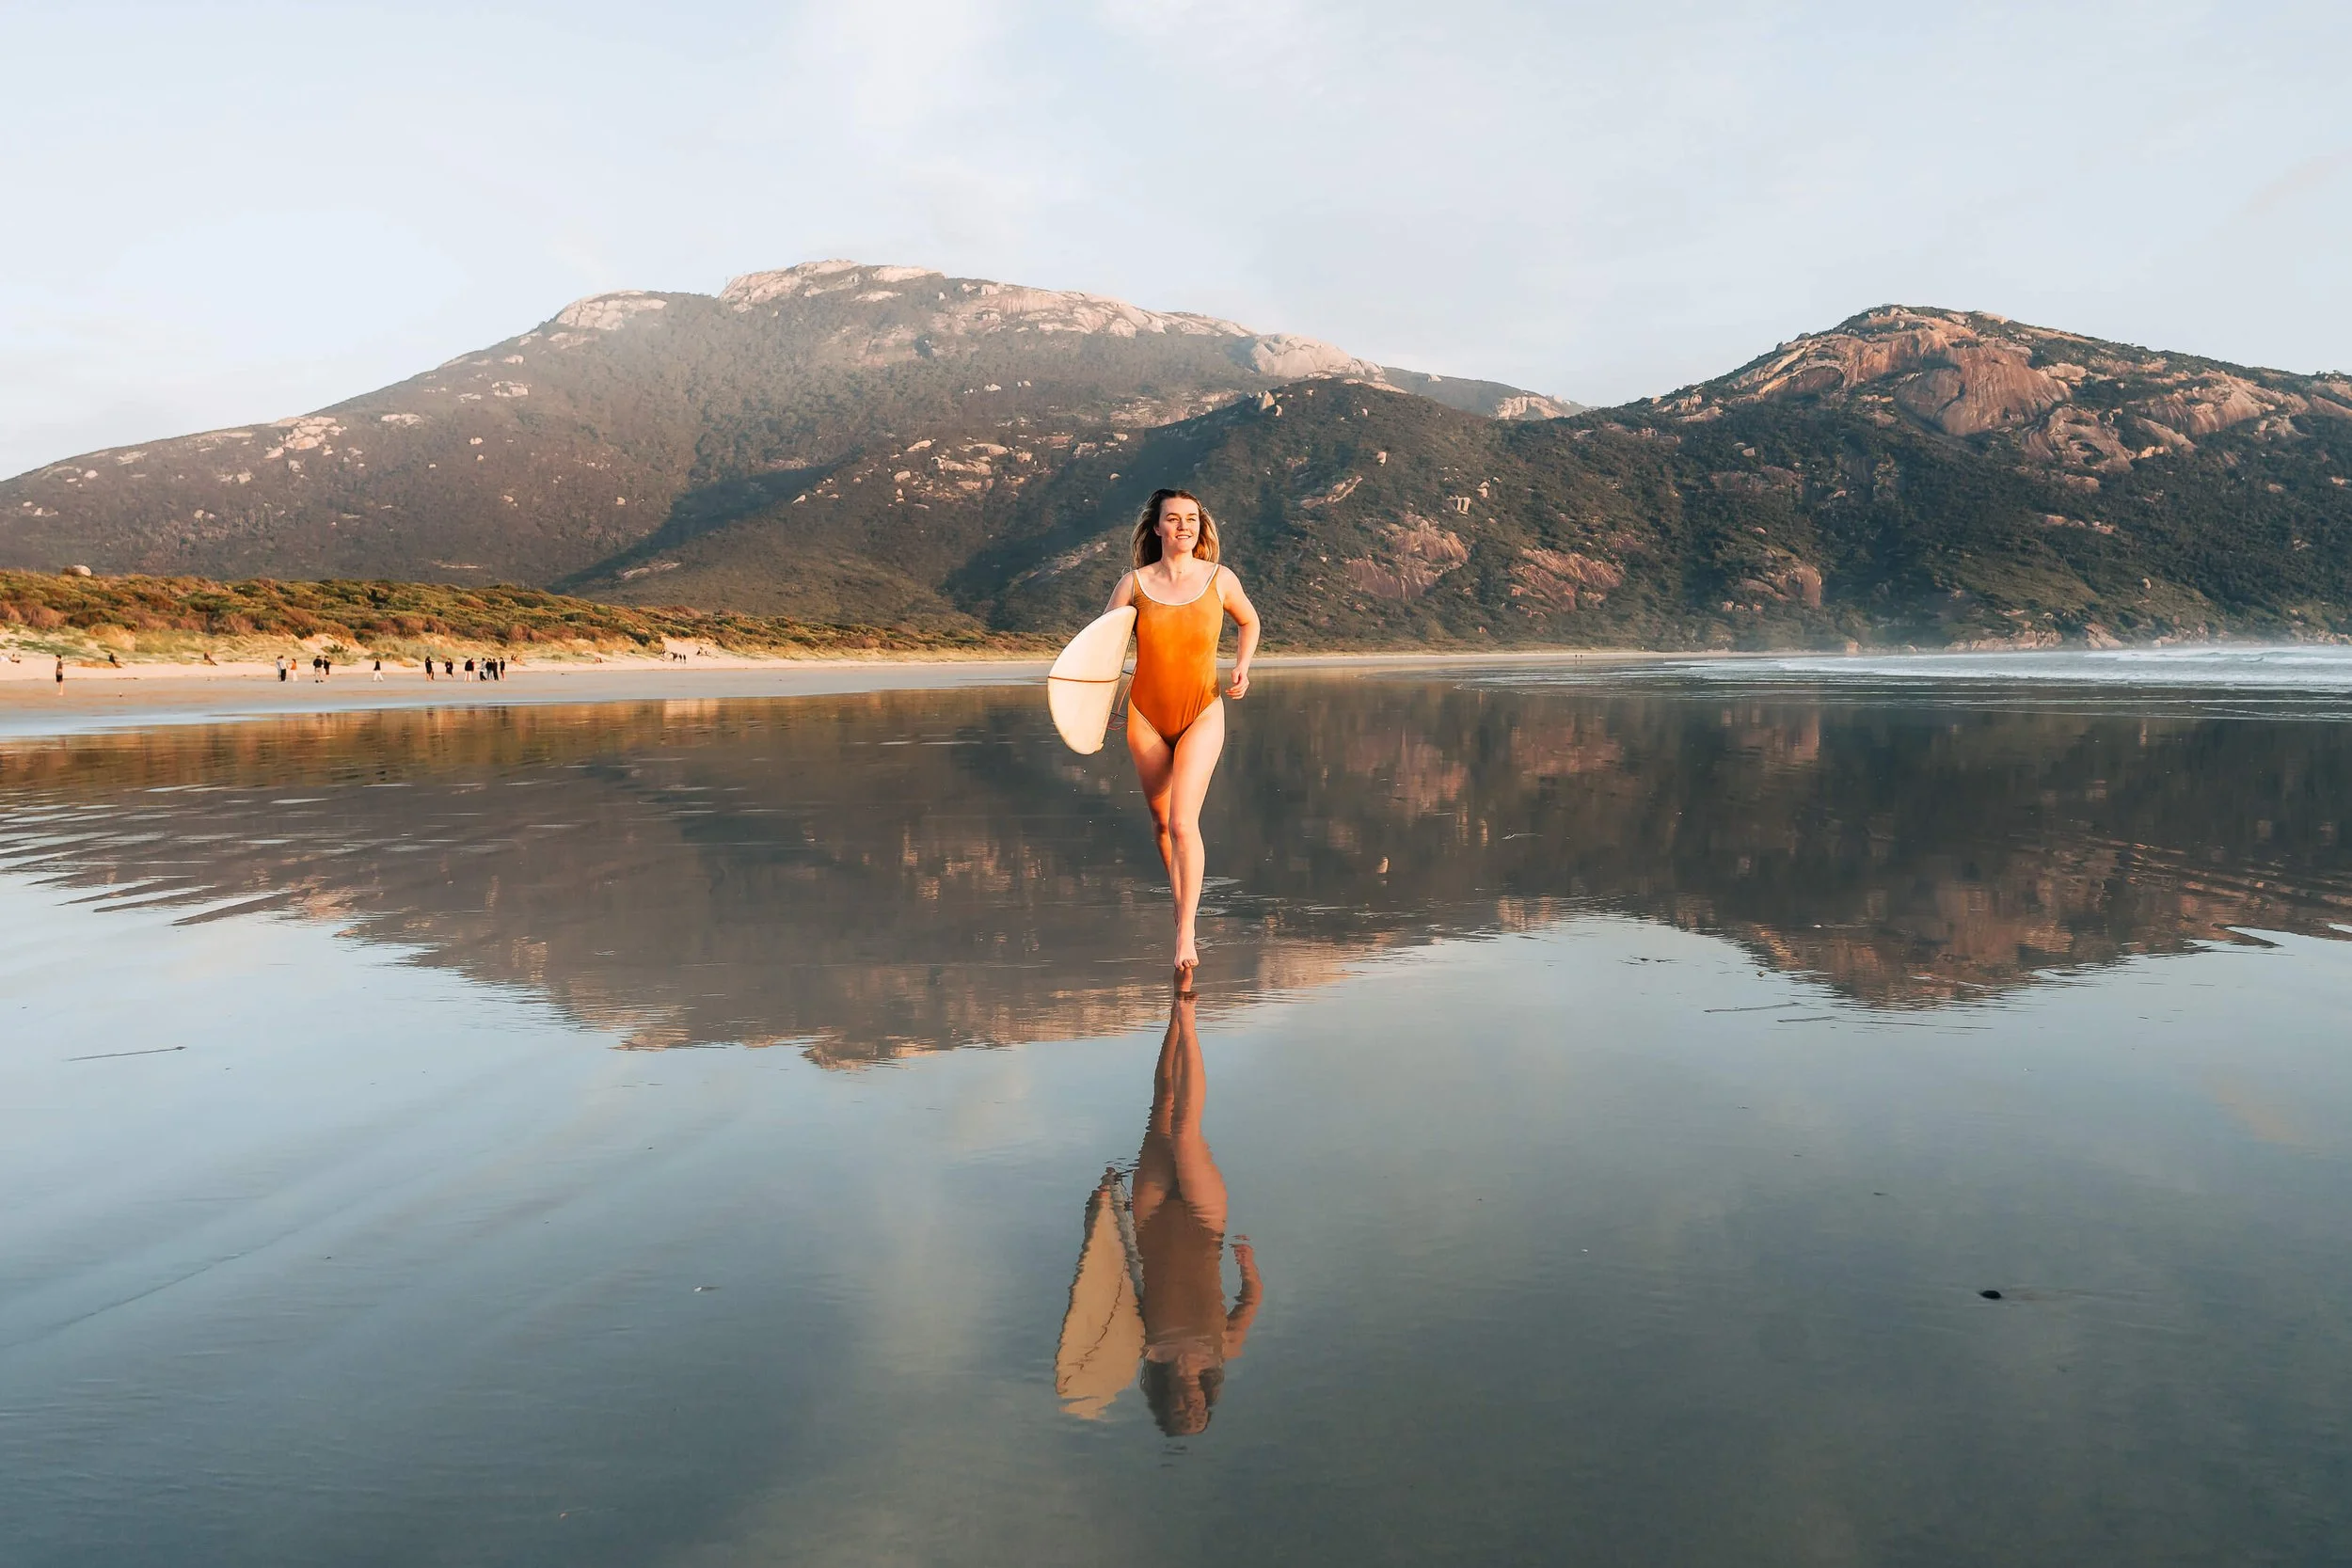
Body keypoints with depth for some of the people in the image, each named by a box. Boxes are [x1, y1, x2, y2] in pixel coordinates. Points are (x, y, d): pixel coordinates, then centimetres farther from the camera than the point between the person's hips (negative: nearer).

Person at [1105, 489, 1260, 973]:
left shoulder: (1220, 579, -3)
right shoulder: (1134, 584, -4)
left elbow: (1249, 621, 17)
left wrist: (1243, 665, 1)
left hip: (1202, 716, -2)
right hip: (1145, 716, 2)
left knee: (1183, 823, -16)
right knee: (1161, 821, 15)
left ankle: (1186, 934, -10)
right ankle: (1181, 903, 38)